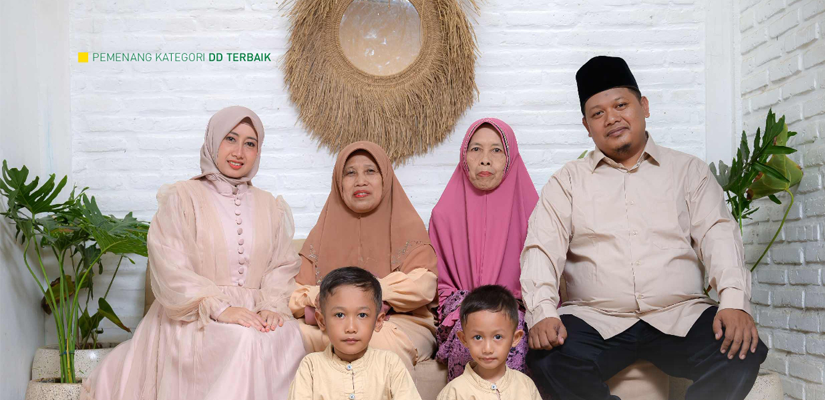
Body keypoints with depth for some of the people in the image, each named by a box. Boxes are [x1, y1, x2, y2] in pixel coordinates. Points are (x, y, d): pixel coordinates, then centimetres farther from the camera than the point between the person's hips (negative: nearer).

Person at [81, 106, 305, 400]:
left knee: (286, 337, -30)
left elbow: (283, 266, 12)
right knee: (243, 341, -35)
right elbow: (171, 268, -6)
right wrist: (219, 308, -18)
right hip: (196, 319, -3)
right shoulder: (181, 197, 5)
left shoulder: (270, 207, 19)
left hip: (255, 314, 4)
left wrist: (272, 306, -9)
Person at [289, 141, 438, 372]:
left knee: (381, 338, -37)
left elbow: (422, 287, -7)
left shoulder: (406, 225, 9)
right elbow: (297, 297, 8)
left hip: (401, 323, -2)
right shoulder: (325, 231, 17)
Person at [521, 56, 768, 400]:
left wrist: (734, 301, -15)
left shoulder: (688, 171, 15)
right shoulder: (568, 181, 12)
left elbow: (718, 235, 3)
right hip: (594, 320, 0)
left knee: (742, 353, -27)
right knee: (547, 361, -29)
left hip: (681, 317, 1)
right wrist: (542, 312, -18)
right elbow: (543, 247, 0)